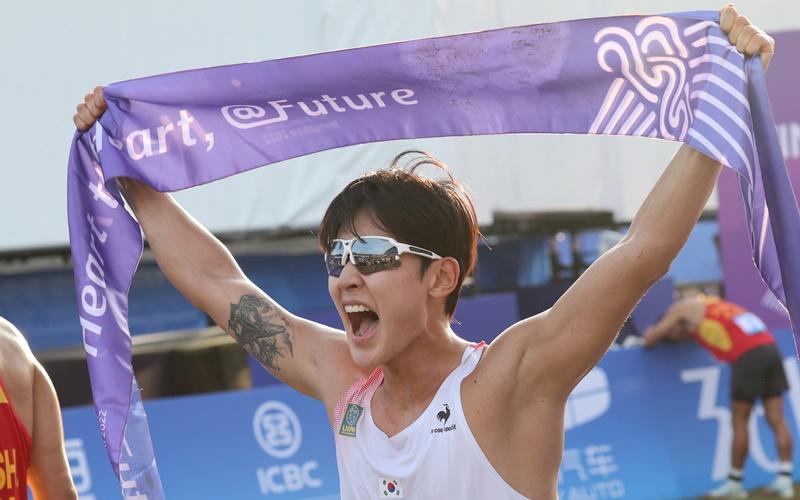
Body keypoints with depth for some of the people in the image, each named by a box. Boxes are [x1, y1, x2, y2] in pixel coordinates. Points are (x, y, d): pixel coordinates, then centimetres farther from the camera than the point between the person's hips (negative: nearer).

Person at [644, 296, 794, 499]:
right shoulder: (702, 305, 28)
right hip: (770, 347, 7)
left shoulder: (680, 309, 8)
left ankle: (735, 482, 8)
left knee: (740, 421, 2)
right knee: (776, 418, 4)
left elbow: (650, 339, 13)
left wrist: (650, 333, 33)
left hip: (748, 355, -7)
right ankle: (784, 479, 0)